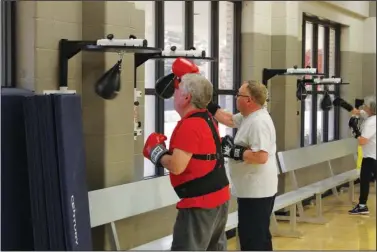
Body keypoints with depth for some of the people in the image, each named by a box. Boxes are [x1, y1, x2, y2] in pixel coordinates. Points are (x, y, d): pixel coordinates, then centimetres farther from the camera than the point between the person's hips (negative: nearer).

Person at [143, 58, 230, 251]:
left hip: (199, 202, -10)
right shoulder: (206, 117, 7)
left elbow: (177, 166, -26)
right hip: (220, 197, 10)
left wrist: (155, 151, -7)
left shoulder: (189, 126, -19)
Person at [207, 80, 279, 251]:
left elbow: (260, 157, -30)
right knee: (259, 236, 20)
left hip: (256, 192, -11)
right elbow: (229, 119, 23)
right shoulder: (249, 117, 9)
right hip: (252, 190, 11)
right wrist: (207, 105, 15)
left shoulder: (258, 122, -22)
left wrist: (234, 151, -22)